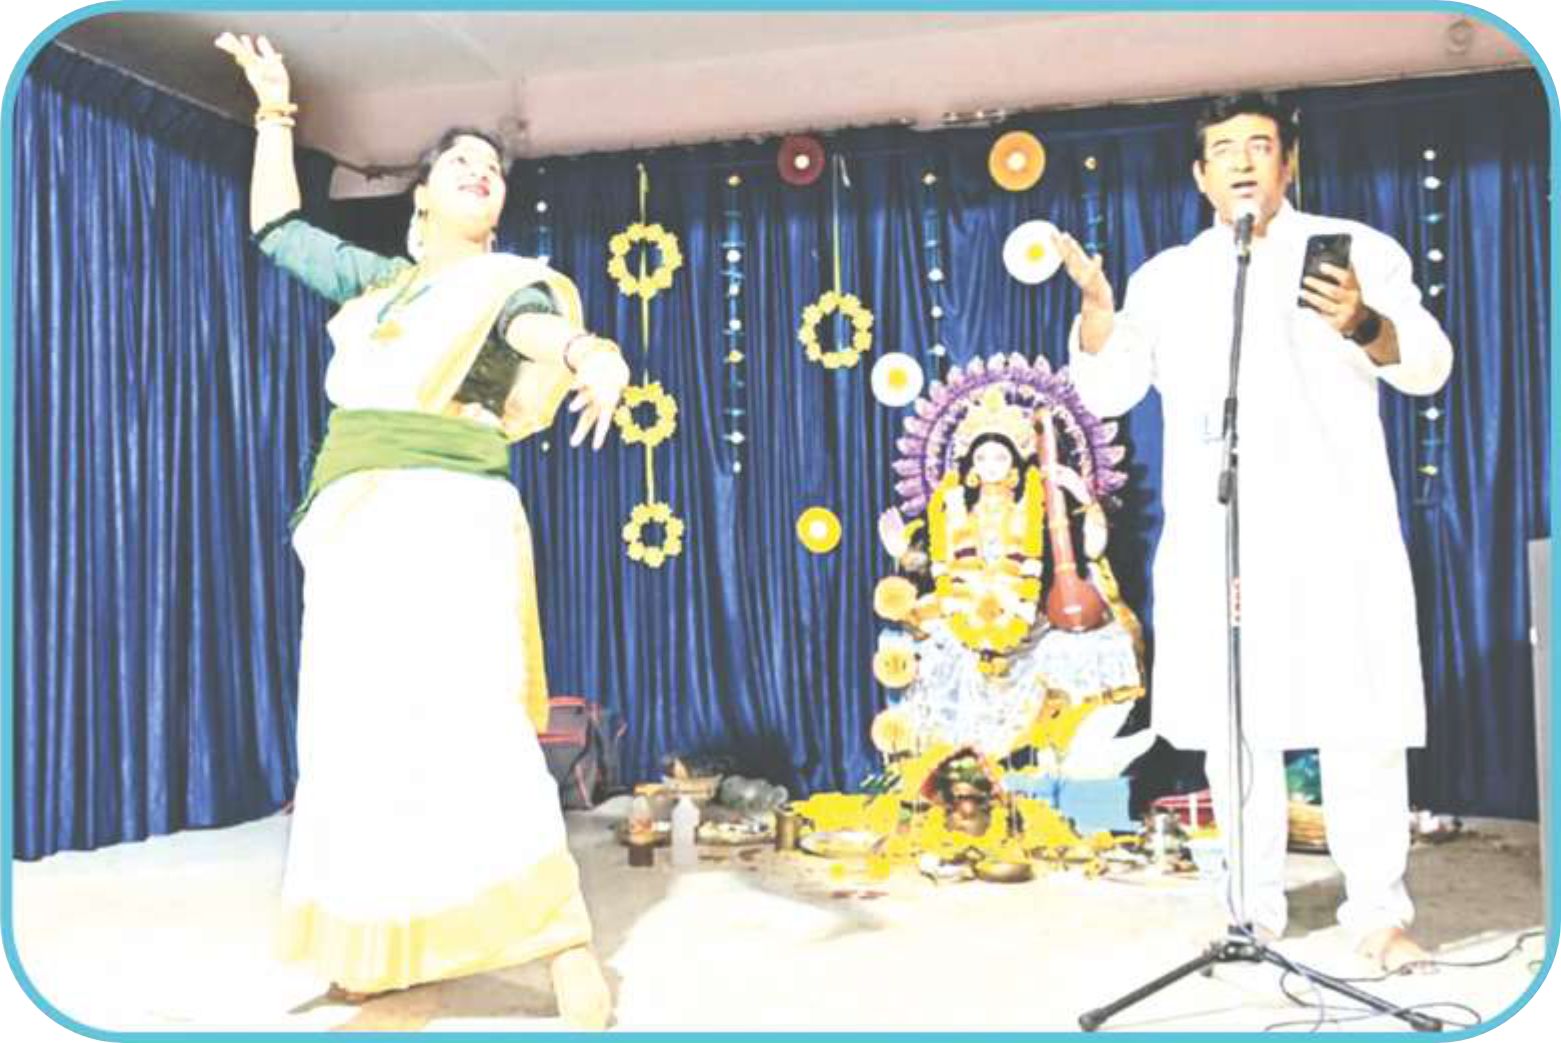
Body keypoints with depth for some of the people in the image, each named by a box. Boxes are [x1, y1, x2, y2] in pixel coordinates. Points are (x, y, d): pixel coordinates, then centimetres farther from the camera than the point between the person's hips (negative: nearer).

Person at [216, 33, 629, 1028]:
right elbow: (277, 226, 37)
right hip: (354, 517, 6)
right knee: (356, 722, 3)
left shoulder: (506, 282, 10)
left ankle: (568, 944, -16)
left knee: (465, 715, -18)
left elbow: (542, 328, -14)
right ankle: (383, 946, 14)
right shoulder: (375, 279, 25)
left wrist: (594, 354, -37)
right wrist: (276, 113, 36)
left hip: (448, 510, -6)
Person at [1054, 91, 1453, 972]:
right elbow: (1107, 390, 10)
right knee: (1232, 725, 5)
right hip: (1213, 535, 3)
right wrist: (1096, 303, -8)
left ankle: (1379, 910, 7)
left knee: (1357, 720, -4)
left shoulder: (1357, 248, 8)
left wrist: (1364, 325, -23)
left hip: (1333, 526, -2)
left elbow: (1429, 367, -1)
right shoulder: (1167, 277, 17)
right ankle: (1255, 907, 17)